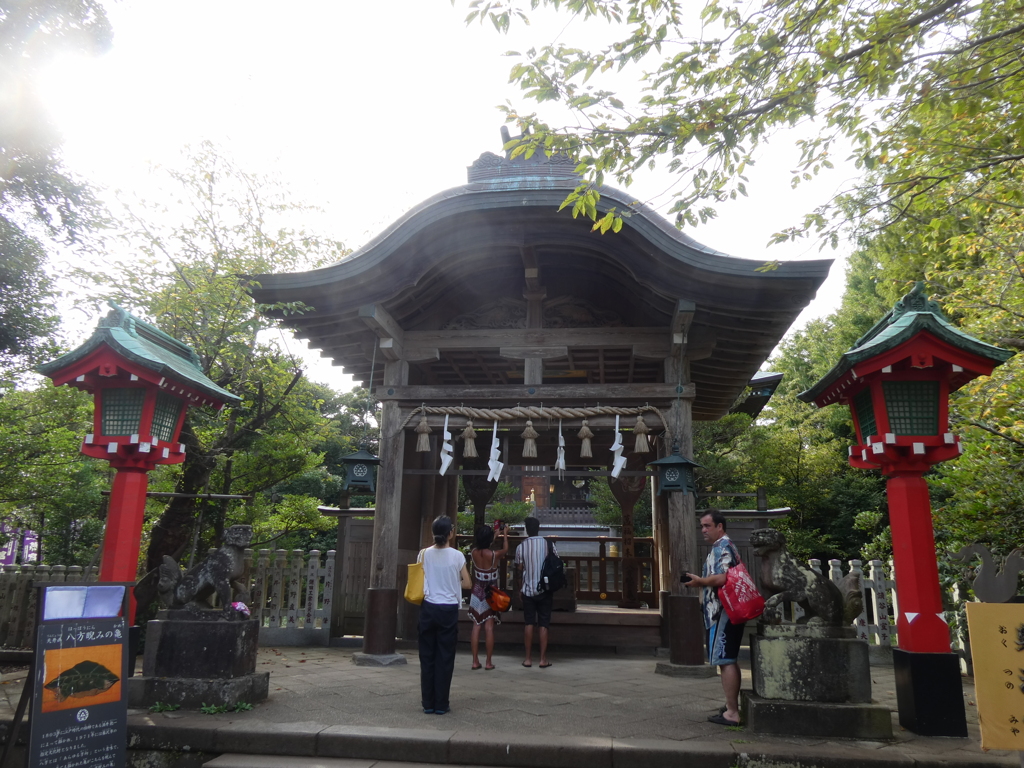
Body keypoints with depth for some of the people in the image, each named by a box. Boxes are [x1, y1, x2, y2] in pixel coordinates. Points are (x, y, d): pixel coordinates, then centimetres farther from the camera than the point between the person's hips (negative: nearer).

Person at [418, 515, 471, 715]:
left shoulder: (424, 554, -1)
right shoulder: (457, 556, -7)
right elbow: (467, 584, -1)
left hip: (428, 608, 2)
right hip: (448, 610, -2)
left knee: (427, 657, 10)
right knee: (445, 658, 6)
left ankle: (428, 703, 15)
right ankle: (441, 704, 10)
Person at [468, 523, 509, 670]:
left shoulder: (474, 552, -7)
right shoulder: (494, 555, -16)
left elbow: (482, 546, 16)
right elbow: (505, 549, 7)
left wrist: (494, 533, 28)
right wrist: (505, 535, 23)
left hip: (477, 592, 3)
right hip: (491, 594, -3)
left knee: (476, 626, 7)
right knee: (489, 627, 2)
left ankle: (475, 661, 11)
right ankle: (488, 662, 7)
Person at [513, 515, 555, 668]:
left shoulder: (521, 547, -6)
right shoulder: (549, 544, -4)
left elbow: (519, 568, 0)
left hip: (528, 589, 0)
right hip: (545, 589, 0)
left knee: (529, 623, 8)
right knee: (544, 624, 5)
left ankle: (528, 658, 10)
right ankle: (543, 659, 5)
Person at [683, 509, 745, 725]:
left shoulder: (721, 547, -14)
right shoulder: (723, 546, 19)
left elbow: (721, 578, -27)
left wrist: (699, 581, -15)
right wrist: (702, 581, 13)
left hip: (723, 613, -11)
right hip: (724, 612, 11)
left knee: (725, 661, -8)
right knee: (729, 661, 16)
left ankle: (732, 713, -4)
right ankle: (732, 705, 25)